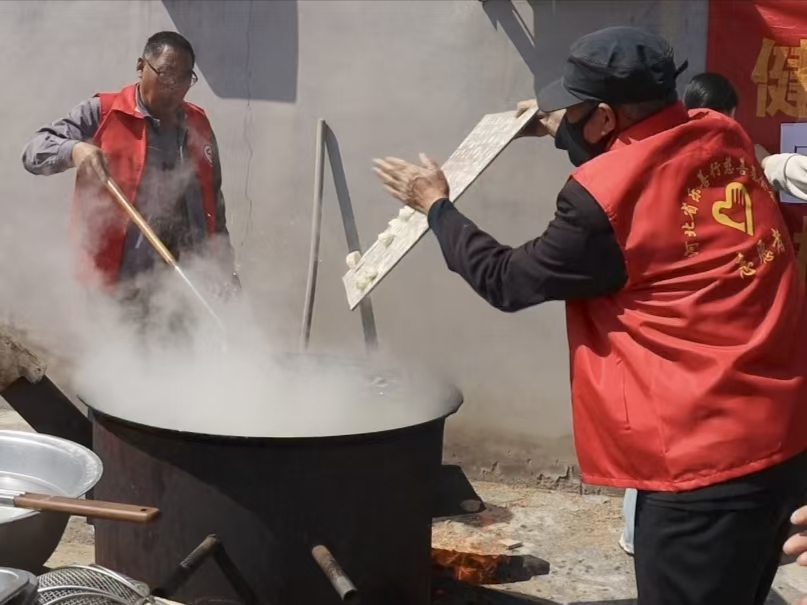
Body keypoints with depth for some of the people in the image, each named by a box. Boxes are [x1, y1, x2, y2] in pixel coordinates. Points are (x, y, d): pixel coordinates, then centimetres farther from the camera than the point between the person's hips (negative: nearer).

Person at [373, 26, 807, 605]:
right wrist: (563, 130, 29)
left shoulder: (602, 199, -18)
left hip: (708, 455, -8)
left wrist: (436, 204, 11)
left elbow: (506, 280, -2)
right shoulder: (725, 137, 3)